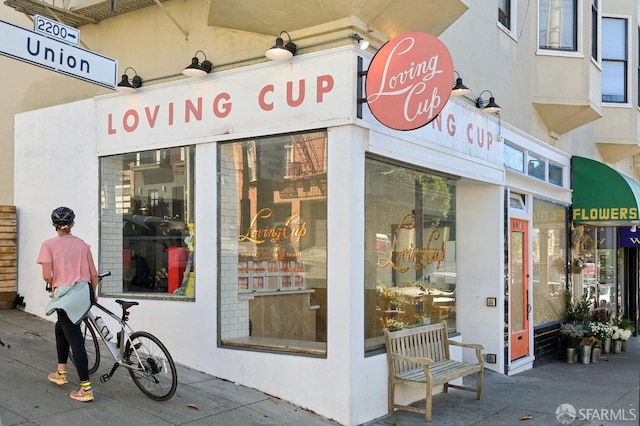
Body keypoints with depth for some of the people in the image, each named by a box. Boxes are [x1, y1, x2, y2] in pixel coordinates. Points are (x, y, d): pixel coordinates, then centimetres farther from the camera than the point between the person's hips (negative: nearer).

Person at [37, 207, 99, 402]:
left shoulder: (49, 245, -3)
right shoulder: (83, 244, 8)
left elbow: (47, 275, -13)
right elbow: (94, 274, 8)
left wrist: (53, 286, 8)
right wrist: (93, 295, 22)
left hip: (65, 294, -5)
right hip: (84, 294, 5)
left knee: (75, 340, -3)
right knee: (61, 328, 28)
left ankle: (86, 389, -2)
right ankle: (61, 373, 37)